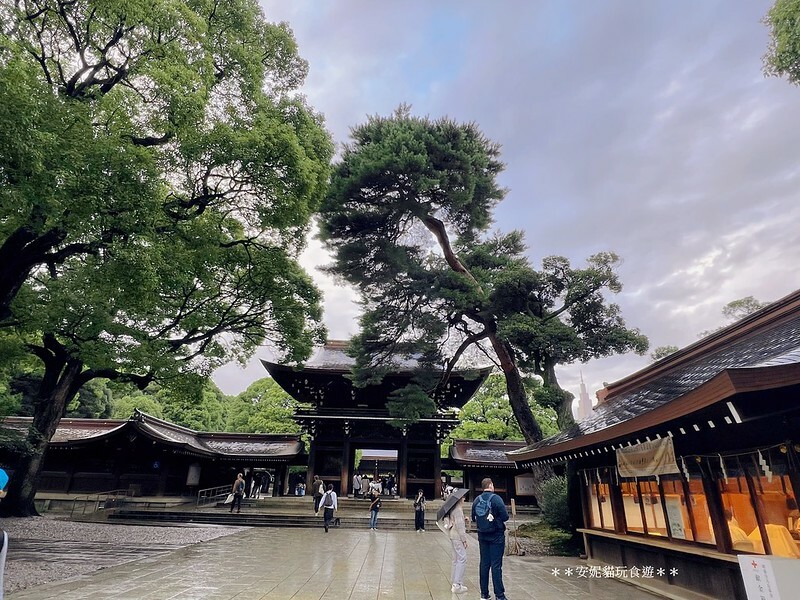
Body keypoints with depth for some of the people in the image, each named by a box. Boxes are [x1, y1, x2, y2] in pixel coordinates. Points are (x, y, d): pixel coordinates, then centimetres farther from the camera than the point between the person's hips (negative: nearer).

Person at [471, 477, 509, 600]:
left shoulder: (477, 500, 3)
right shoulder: (496, 498, -14)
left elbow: (474, 518, 9)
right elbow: (505, 517, -14)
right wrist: (497, 518, 5)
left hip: (482, 536, 5)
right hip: (496, 536, -5)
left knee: (484, 564, 11)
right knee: (496, 565, 0)